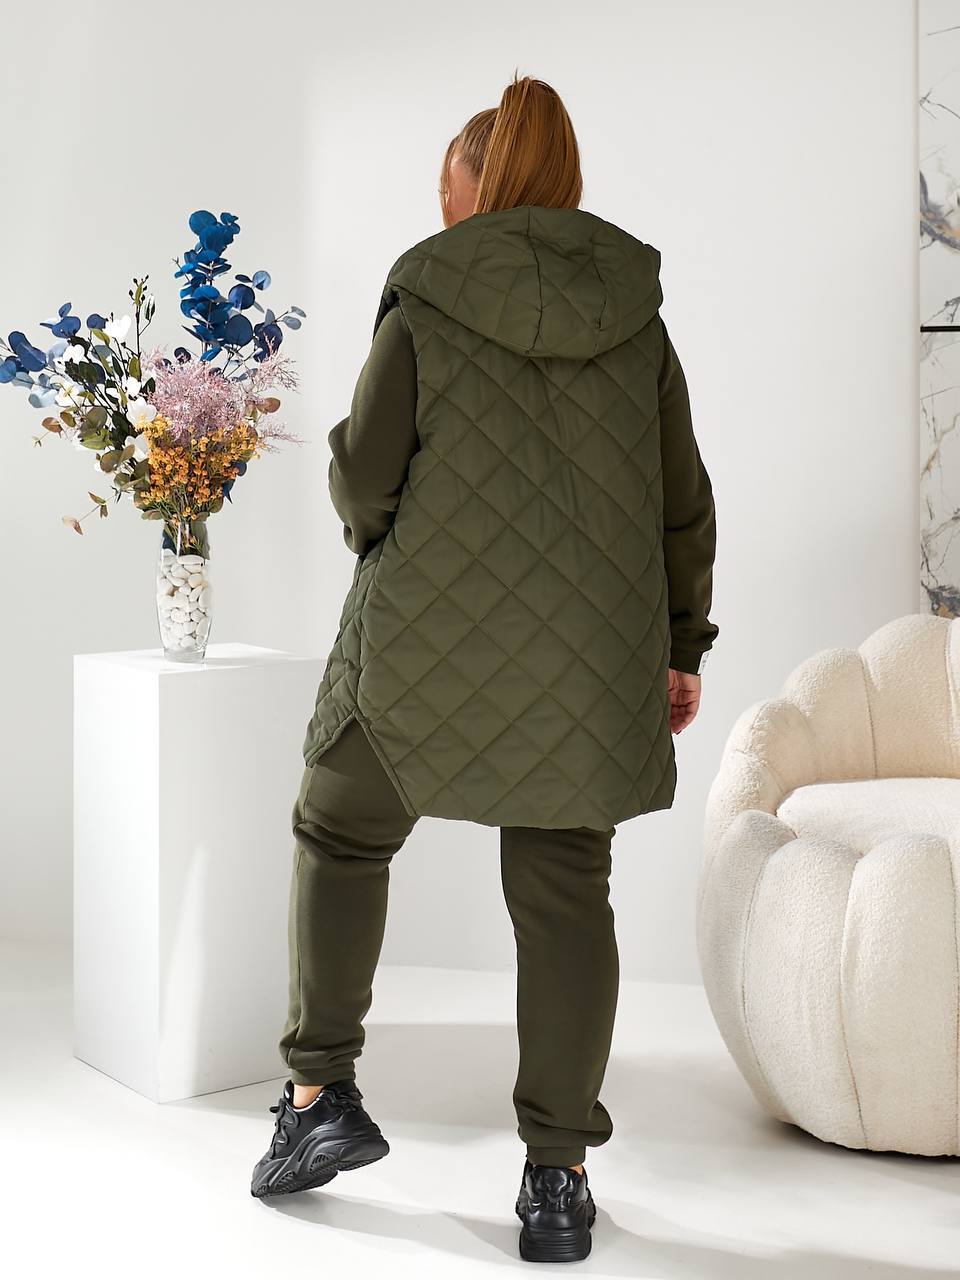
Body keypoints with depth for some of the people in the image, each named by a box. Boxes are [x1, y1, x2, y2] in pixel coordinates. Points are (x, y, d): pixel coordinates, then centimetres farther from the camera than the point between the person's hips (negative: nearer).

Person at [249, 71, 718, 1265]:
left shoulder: (426, 298, -4)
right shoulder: (634, 313, 5)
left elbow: (366, 467, -5)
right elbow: (682, 499, 6)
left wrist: (378, 537, 17)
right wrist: (683, 644, 14)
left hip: (431, 631, -2)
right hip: (592, 652, 3)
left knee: (339, 832, 19)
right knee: (564, 895, 8)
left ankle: (320, 1092, 17)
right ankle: (557, 1170, 11)